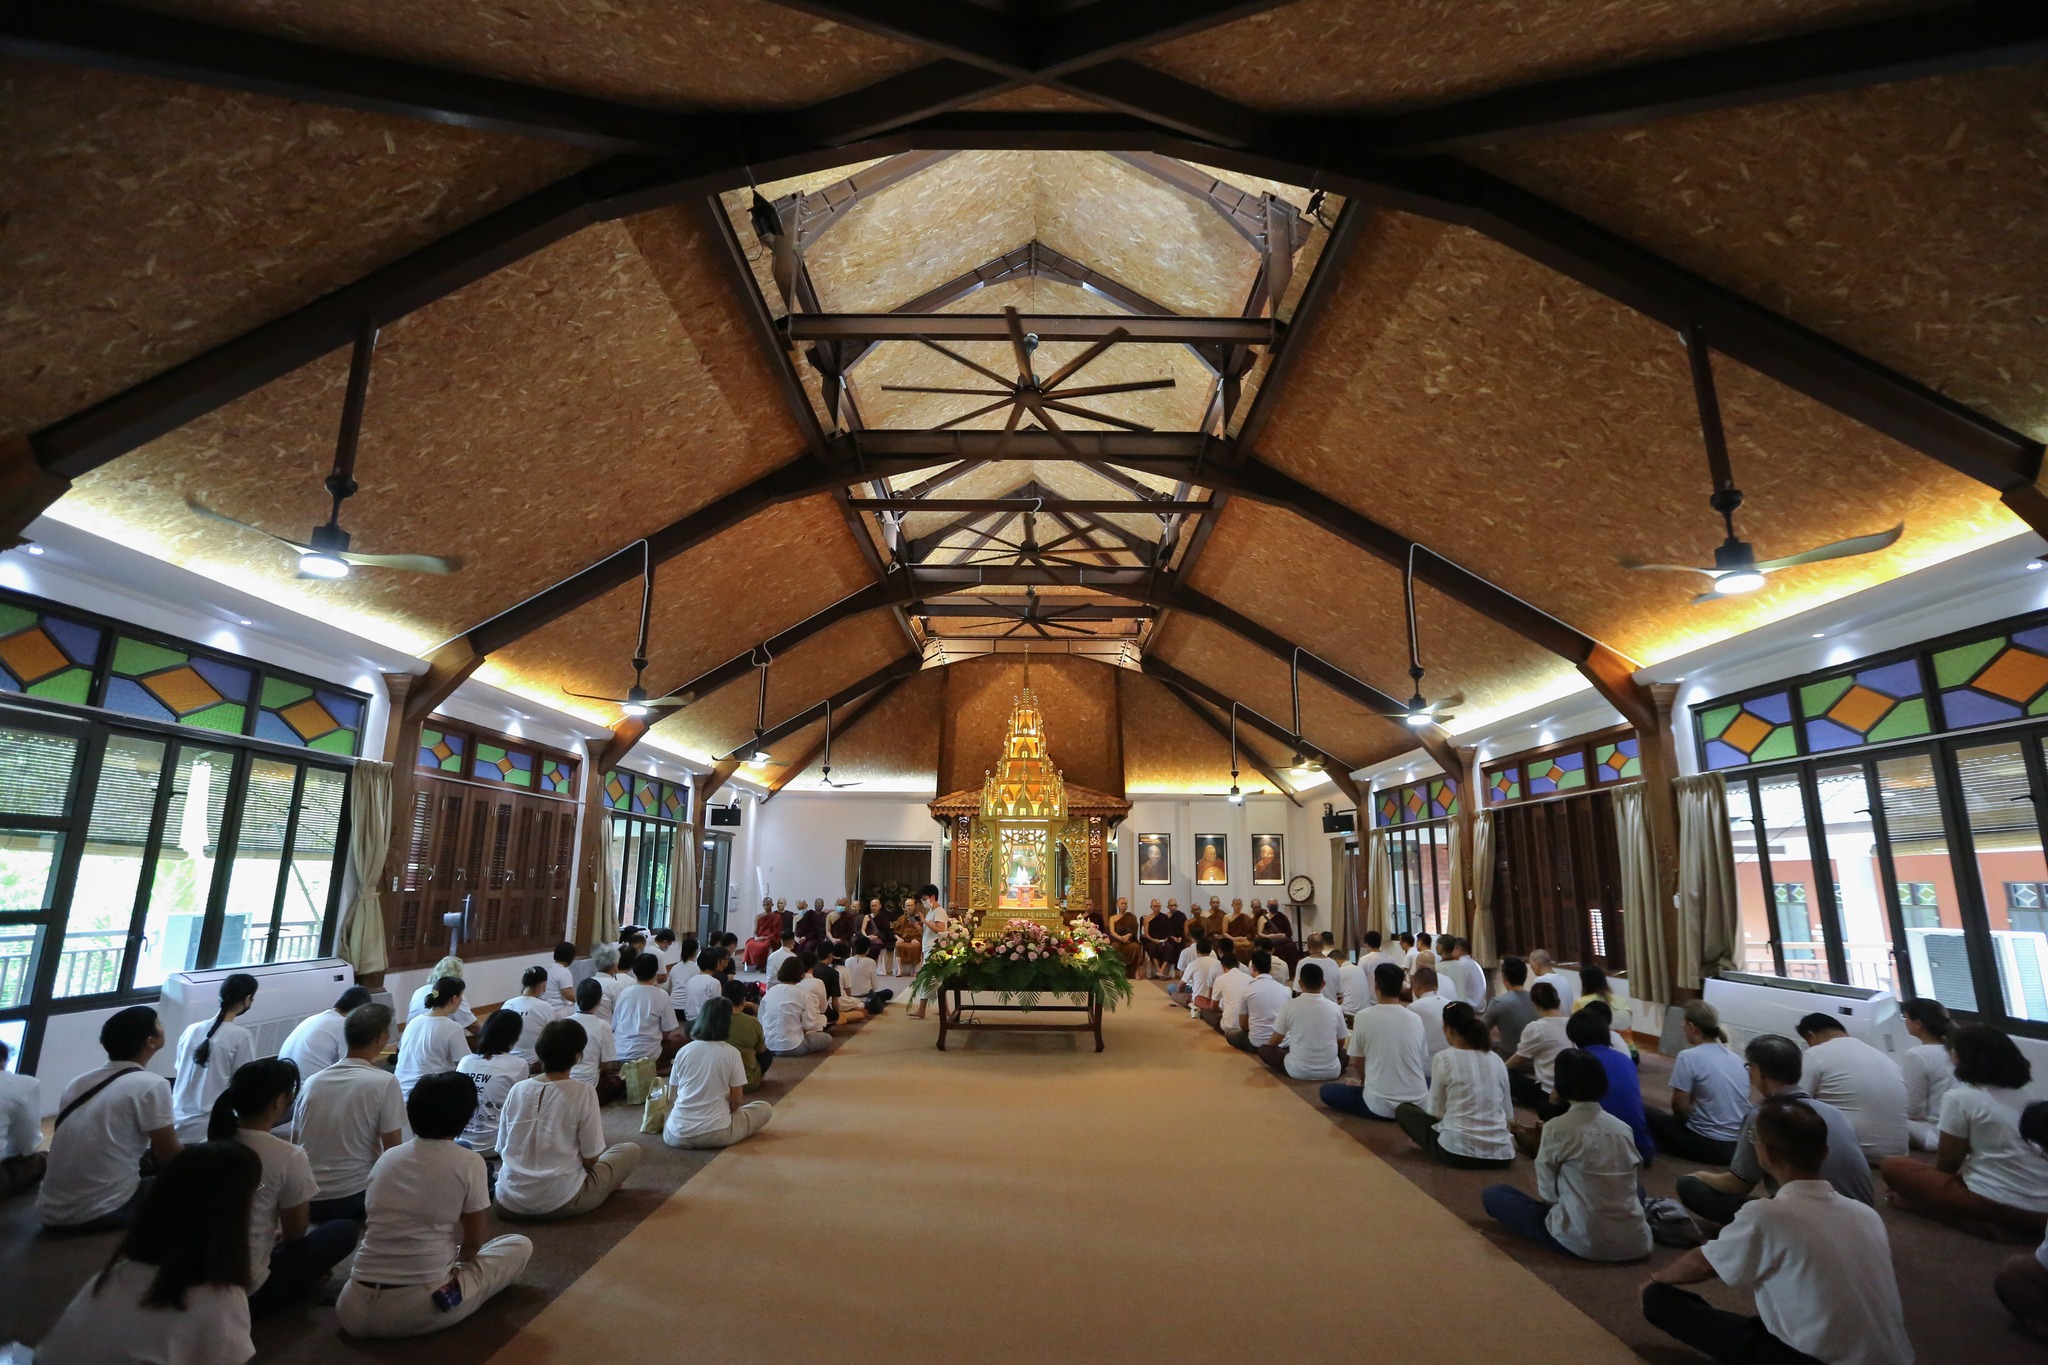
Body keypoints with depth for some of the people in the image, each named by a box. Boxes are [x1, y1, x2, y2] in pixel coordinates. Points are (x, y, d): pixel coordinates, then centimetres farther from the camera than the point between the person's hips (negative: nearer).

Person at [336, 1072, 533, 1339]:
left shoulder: (387, 1158, 8)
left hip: (354, 1311, 4)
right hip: (419, 1310, -4)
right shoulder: (469, 1163, -6)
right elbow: (473, 1243, 3)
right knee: (520, 1246, 14)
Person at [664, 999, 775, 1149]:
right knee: (765, 1108, 15)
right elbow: (736, 1101, -2)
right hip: (716, 1134, -3)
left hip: (677, 1135, 3)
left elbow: (671, 1098, 9)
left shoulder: (683, 1051, 1)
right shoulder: (732, 1053, -7)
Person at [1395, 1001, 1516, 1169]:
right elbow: (1508, 1114, 14)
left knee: (1404, 1110, 16)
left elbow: (1436, 1111, 0)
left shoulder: (1444, 1058, -8)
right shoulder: (1496, 1059, 6)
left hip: (1458, 1151, -6)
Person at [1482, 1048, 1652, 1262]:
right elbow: (1627, 1184, 15)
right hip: (1635, 1242, 4)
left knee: (1492, 1195, 8)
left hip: (1582, 1241, -4)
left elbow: (1547, 1194, -5)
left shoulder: (1556, 1128, -11)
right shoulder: (1623, 1128, 3)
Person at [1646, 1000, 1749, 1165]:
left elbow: (1679, 1107, -13)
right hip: (1739, 1144, 7)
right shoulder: (1736, 1058, 6)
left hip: (1710, 1144, -7)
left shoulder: (1689, 1056, -15)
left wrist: (1685, 1119, 9)